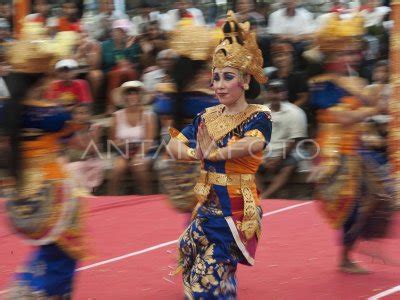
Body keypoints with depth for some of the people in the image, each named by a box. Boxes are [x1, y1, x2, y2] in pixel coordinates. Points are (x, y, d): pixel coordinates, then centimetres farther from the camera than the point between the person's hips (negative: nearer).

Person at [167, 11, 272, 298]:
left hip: (237, 209, -6)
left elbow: (253, 143, -30)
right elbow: (174, 145, 2)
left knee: (209, 276, -7)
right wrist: (195, 153, -19)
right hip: (208, 206, 6)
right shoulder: (208, 116, 9)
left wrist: (213, 153, -20)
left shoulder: (259, 116, -9)